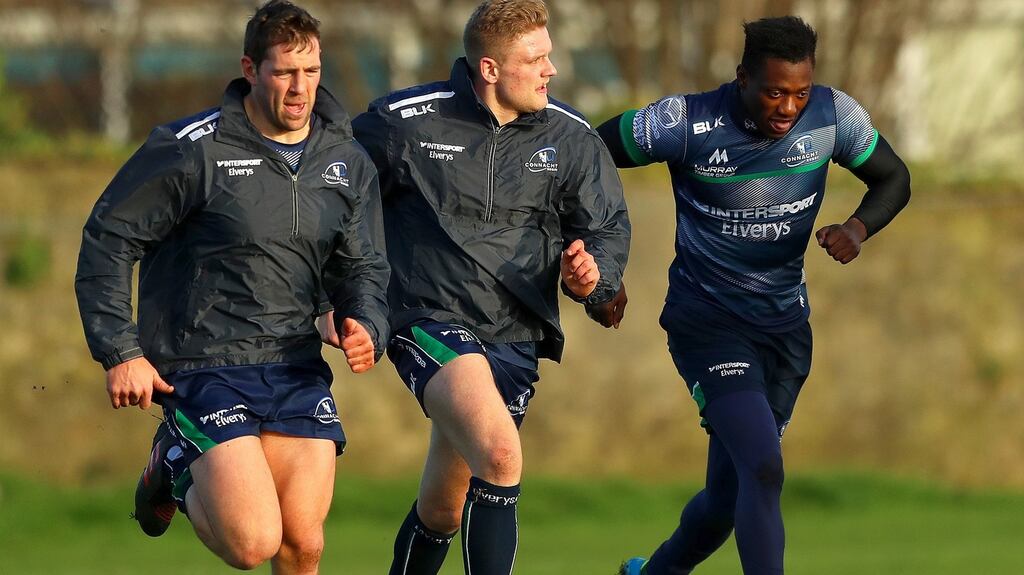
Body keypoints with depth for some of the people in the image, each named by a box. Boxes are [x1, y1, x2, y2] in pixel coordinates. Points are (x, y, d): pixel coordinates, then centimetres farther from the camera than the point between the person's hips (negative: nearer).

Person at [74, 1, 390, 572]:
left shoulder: (348, 162, 6)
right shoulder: (192, 149, -10)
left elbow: (363, 266, 11)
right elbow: (108, 238, -5)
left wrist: (368, 328, -12)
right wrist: (119, 352, -10)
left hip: (297, 372, 5)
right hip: (204, 369, -5)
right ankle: (177, 467, 18)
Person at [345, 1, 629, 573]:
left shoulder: (571, 136, 3)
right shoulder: (405, 122, -6)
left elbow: (608, 225, 10)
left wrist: (593, 274, -13)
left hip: (515, 338, 4)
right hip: (431, 324, -4)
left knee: (442, 511, 11)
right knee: (501, 457, -29)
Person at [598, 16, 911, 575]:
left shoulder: (832, 116, -9)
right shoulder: (685, 123, -19)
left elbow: (893, 178, 6)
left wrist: (858, 227, -16)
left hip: (784, 322, 5)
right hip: (706, 318, -5)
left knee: (730, 496, 11)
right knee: (763, 472, -23)